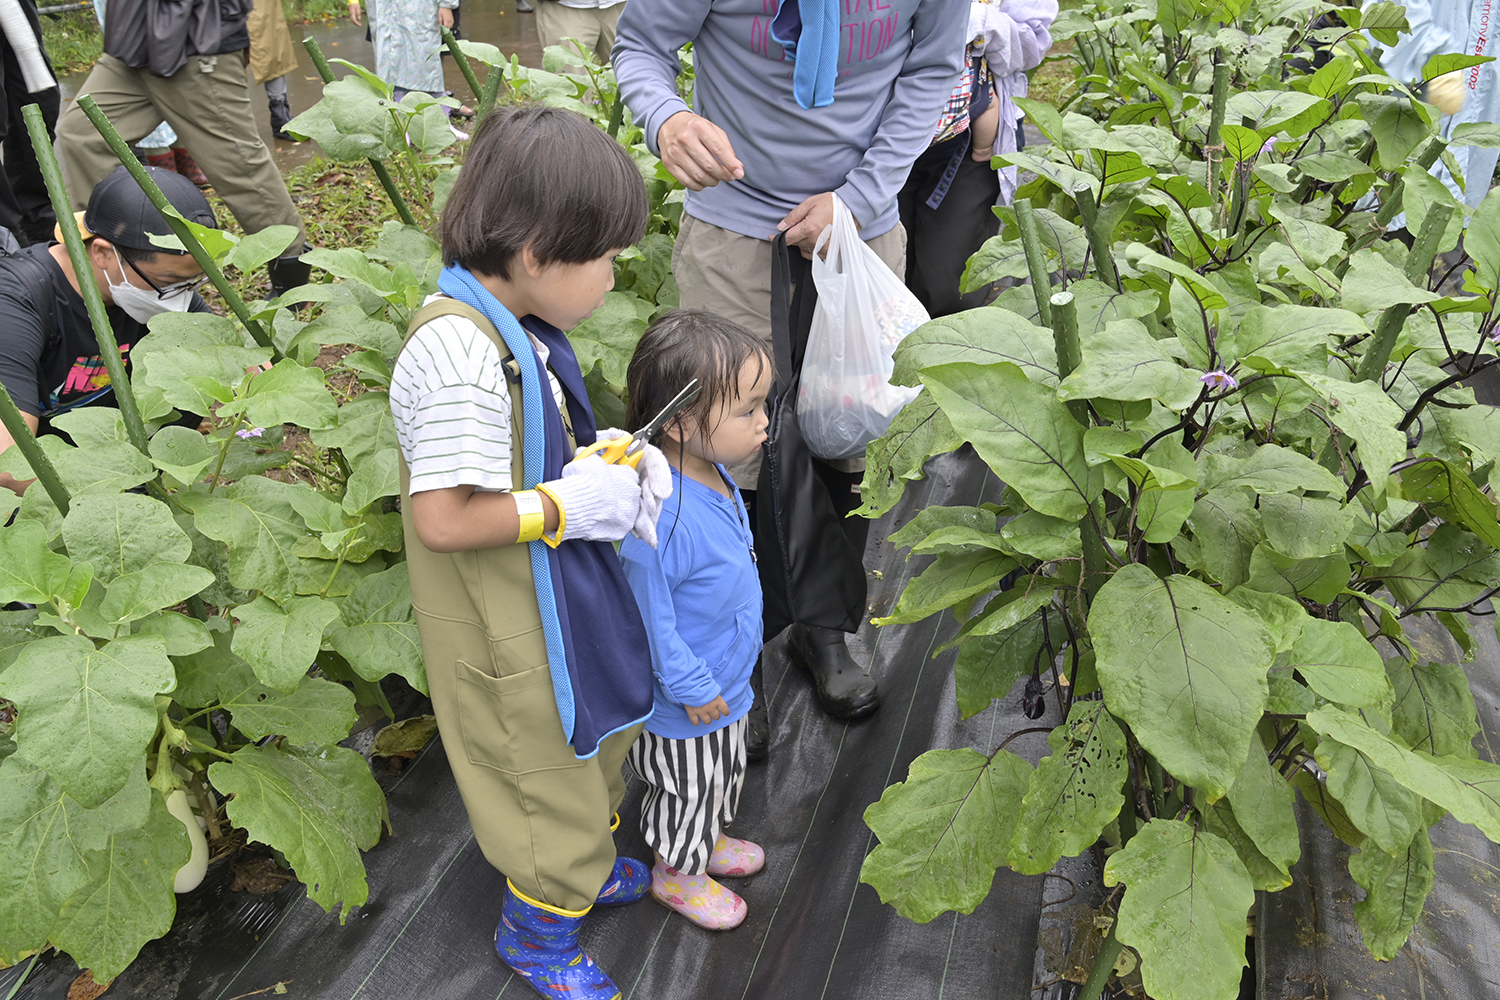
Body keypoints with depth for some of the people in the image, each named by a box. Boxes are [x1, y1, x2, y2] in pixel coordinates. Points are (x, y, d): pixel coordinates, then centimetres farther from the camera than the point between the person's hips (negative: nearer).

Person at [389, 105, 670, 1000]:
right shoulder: (457, 352, -31)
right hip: (508, 629, -9)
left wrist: (608, 459, -4)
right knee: (548, 760, 12)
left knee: (600, 733, 29)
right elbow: (442, 519, -31)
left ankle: (581, 866, 57)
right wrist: (567, 505, -23)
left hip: (563, 592, 10)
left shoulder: (517, 323, -1)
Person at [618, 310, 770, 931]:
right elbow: (649, 617, -30)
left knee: (720, 780, 31)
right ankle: (675, 872, 46)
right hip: (688, 707, -8)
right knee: (689, 788, 19)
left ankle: (708, 840, 58)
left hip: (726, 679, 9)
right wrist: (692, 688, -20)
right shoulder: (661, 517, -40)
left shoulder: (710, 472, -8)